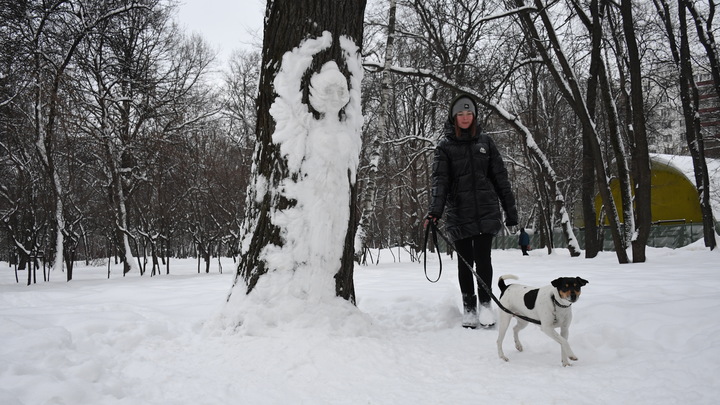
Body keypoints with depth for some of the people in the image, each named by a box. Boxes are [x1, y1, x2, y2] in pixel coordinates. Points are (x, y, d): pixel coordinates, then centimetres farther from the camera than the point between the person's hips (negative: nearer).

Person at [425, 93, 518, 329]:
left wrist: (510, 210, 8)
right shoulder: (445, 146, 4)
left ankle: (485, 304, 13)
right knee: (465, 261, 6)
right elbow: (440, 180, -7)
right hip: (459, 214, -1)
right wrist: (435, 211, -21)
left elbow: (500, 177, 11)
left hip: (487, 211, 1)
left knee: (483, 259, -4)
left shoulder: (485, 142, 10)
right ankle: (469, 308, 19)